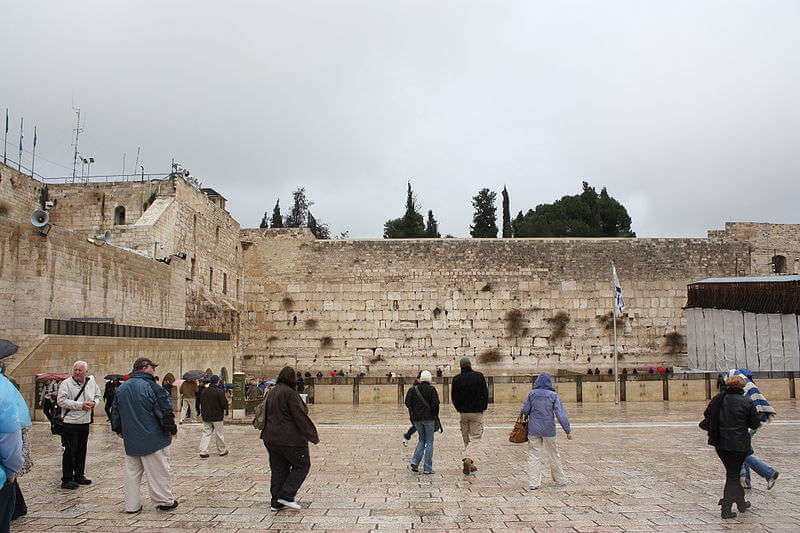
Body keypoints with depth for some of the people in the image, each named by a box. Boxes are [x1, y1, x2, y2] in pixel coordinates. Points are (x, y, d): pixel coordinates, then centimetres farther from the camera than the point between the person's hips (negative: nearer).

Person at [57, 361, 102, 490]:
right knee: (70, 451, -3)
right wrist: (80, 405, -19)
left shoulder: (91, 383, 8)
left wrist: (94, 403, 0)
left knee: (82, 450, 13)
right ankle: (66, 479, 6)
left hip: (85, 423, 6)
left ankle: (79, 476, 26)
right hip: (70, 423, -5)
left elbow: (97, 395, 23)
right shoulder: (66, 383, -8)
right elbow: (61, 401, -16)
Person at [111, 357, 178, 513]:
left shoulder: (121, 388, 8)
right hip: (152, 439, -6)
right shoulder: (151, 387, -15)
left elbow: (115, 412, 16)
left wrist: (119, 431, 27)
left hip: (130, 440, 6)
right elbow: (165, 411, -14)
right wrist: (171, 429, -1)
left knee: (132, 472, 13)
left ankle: (131, 505, 16)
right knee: (158, 471, 4)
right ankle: (164, 501, 12)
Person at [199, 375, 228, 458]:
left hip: (206, 416, 5)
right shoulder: (220, 392, -15)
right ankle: (222, 451, 19)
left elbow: (201, 403, 11)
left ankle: (203, 451, 1)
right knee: (219, 434, 7)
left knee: (206, 433, 7)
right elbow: (223, 404, -15)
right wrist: (226, 399, 4)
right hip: (217, 417, -5)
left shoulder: (204, 391, 3)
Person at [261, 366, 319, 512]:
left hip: (270, 438, 8)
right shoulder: (289, 393, -17)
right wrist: (312, 435, -11)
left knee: (278, 469, 14)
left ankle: (276, 502, 15)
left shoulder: (271, 392, 9)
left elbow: (265, 415, 16)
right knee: (302, 465, 7)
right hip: (290, 438, -8)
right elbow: (300, 416, -18)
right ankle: (287, 495, 0)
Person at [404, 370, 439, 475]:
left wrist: (412, 414, 13)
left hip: (417, 419, 4)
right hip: (429, 419, -4)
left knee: (422, 440, 19)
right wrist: (435, 415, 0)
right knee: (429, 442, 4)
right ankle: (427, 468, 3)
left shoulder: (413, 390, 4)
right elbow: (435, 404, -13)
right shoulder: (431, 390, -7)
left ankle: (415, 462, 1)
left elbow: (408, 403, 0)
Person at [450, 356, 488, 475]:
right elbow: (485, 393, -1)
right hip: (477, 413, -2)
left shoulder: (456, 379, 0)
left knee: (466, 440, 14)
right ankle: (468, 459, -22)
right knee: (475, 438, 0)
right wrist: (483, 408, 11)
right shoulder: (479, 376, -5)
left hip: (463, 413, 2)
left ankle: (470, 465, 15)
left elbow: (454, 397, 4)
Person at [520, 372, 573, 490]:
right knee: (553, 455, 13)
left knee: (533, 455, 5)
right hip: (548, 430, 0)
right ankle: (560, 480, 25)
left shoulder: (532, 394, -3)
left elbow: (525, 411, -2)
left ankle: (533, 483, 2)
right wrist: (568, 430, -4)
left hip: (533, 430, 0)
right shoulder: (553, 395, -5)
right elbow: (561, 414, -8)